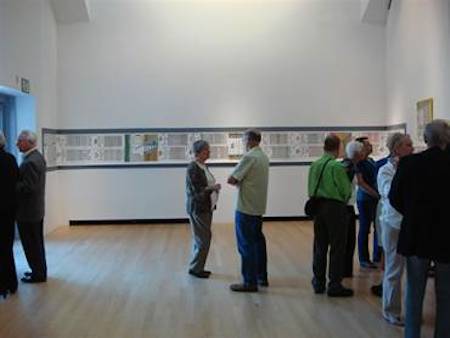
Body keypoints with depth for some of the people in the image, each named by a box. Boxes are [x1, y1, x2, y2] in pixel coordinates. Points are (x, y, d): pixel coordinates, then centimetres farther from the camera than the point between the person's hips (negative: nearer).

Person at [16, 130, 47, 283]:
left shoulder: (30, 162, -23)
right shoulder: (37, 156, 8)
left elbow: (27, 187, -27)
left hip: (28, 210, -10)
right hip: (36, 207, 10)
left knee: (31, 244, 2)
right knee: (37, 242, 18)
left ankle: (38, 274, 13)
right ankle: (40, 270, 29)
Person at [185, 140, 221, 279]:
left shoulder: (204, 166, 10)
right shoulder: (192, 168, -17)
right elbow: (197, 190, -20)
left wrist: (214, 187, 0)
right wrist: (213, 188, -15)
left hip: (206, 207, 9)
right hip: (197, 208, -9)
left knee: (201, 238, 14)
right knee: (203, 239, -4)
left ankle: (197, 267, 24)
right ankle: (195, 268, 8)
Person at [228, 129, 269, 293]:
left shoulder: (249, 157, -18)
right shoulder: (264, 157, 10)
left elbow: (231, 180, -17)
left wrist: (235, 180, 2)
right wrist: (240, 181, -1)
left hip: (246, 207, -9)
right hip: (258, 207, 9)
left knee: (246, 244, -3)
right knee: (258, 241, 17)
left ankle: (250, 282, 2)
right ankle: (261, 277, 26)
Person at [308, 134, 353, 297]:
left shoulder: (314, 165, 4)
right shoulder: (337, 166, -15)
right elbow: (346, 190, -10)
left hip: (318, 206, 6)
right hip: (335, 207, -6)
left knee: (319, 246, 14)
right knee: (337, 247, 3)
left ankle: (318, 282, 24)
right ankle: (334, 285, 8)